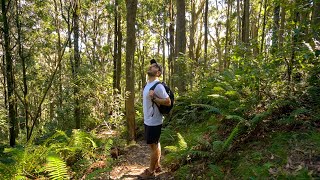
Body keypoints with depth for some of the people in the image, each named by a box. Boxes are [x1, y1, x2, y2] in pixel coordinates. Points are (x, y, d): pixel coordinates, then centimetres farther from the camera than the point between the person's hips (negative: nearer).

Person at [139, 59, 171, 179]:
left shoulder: (158, 86, -21)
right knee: (155, 144, 19)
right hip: (148, 120, 9)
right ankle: (157, 166, 34)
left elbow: (168, 102, -21)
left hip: (153, 122, -9)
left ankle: (151, 171, 20)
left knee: (153, 146, 5)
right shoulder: (148, 84, 9)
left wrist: (154, 98, -27)